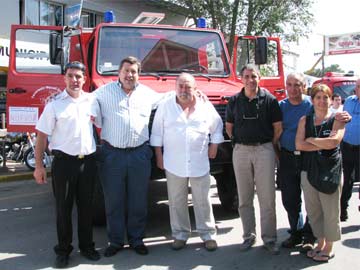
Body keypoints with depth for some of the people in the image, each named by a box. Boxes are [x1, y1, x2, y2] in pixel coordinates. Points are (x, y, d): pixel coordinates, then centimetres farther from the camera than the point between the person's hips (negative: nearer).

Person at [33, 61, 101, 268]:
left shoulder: (92, 101, 6)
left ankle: (87, 246, 27)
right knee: (64, 208, 7)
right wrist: (39, 166, -8)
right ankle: (63, 250, 20)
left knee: (86, 207, 13)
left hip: (88, 161, 3)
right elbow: (42, 136, -4)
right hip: (64, 162, -3)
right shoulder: (55, 104, -4)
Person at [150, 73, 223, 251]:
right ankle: (180, 234, 21)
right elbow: (157, 133, 5)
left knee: (203, 201, 6)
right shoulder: (165, 107, 2)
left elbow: (217, 127, 15)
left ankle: (208, 234, 17)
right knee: (176, 201, 8)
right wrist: (159, 155, 3)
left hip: (200, 163, 0)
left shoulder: (206, 107, 3)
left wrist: (214, 146, 8)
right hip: (174, 164, 0)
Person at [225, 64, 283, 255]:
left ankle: (269, 238, 10)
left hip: (264, 149, -2)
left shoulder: (269, 99, 0)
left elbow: (278, 127, 3)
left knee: (267, 197, -1)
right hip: (241, 151, 3)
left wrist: (270, 146, 2)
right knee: (244, 198, 8)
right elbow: (229, 127, 14)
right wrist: (239, 142, 7)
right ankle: (249, 236, 20)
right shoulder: (234, 101, 6)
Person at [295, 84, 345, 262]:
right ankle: (320, 243, 27)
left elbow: (333, 142, -17)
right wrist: (323, 145, -11)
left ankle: (329, 248, 17)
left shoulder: (336, 120, 0)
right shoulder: (305, 120, 9)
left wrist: (311, 140, -5)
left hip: (331, 170, -4)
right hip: (309, 169, 4)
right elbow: (299, 144, -4)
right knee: (313, 209, 10)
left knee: (330, 210, 2)